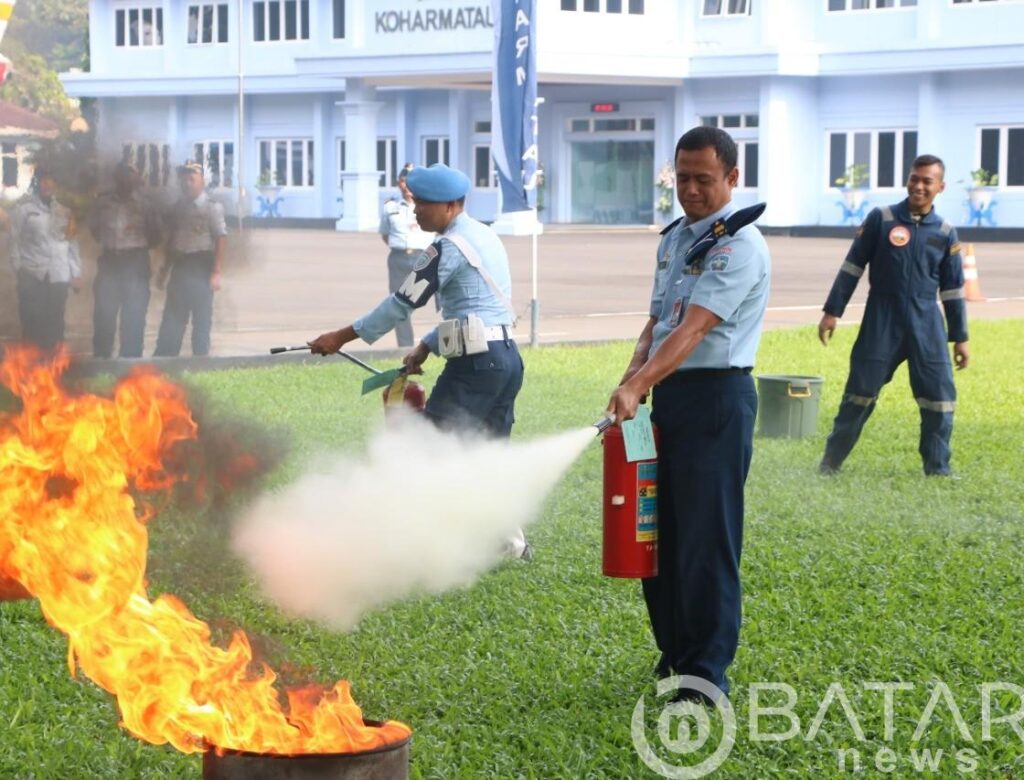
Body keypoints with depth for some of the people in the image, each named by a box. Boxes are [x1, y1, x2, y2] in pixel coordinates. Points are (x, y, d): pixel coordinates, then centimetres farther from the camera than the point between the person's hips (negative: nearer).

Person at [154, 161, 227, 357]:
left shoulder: (213, 207, -6)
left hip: (201, 267, -5)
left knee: (202, 319, 2)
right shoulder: (178, 207, 11)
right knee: (171, 318, 5)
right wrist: (166, 268, 16)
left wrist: (216, 273, -16)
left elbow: (219, 241, -10)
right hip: (180, 267, 5)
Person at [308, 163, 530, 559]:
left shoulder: (448, 247, -13)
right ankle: (509, 538, 16)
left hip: (475, 362, -9)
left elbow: (403, 302, -13)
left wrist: (342, 337, -7)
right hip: (507, 357, 9)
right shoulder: (485, 237, 16)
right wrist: (426, 347, 17)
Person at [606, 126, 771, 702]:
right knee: (657, 530, 14)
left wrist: (638, 386, -34)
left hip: (715, 397, -8)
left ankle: (706, 675, 2)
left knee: (706, 540, -5)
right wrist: (632, 382, 1)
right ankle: (675, 651, 29)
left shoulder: (739, 246, -13)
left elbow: (693, 329, -24)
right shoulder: (675, 238, 14)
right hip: (668, 396, 9)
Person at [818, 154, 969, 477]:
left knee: (940, 397, -2)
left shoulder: (945, 233, 5)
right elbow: (852, 266, 1)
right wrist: (832, 311, -3)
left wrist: (960, 337, 8)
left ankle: (938, 468, 11)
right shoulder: (881, 219, -2)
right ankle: (831, 461, 13)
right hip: (881, 322, -2)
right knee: (860, 393, 2)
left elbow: (952, 289, 9)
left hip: (926, 325, 2)